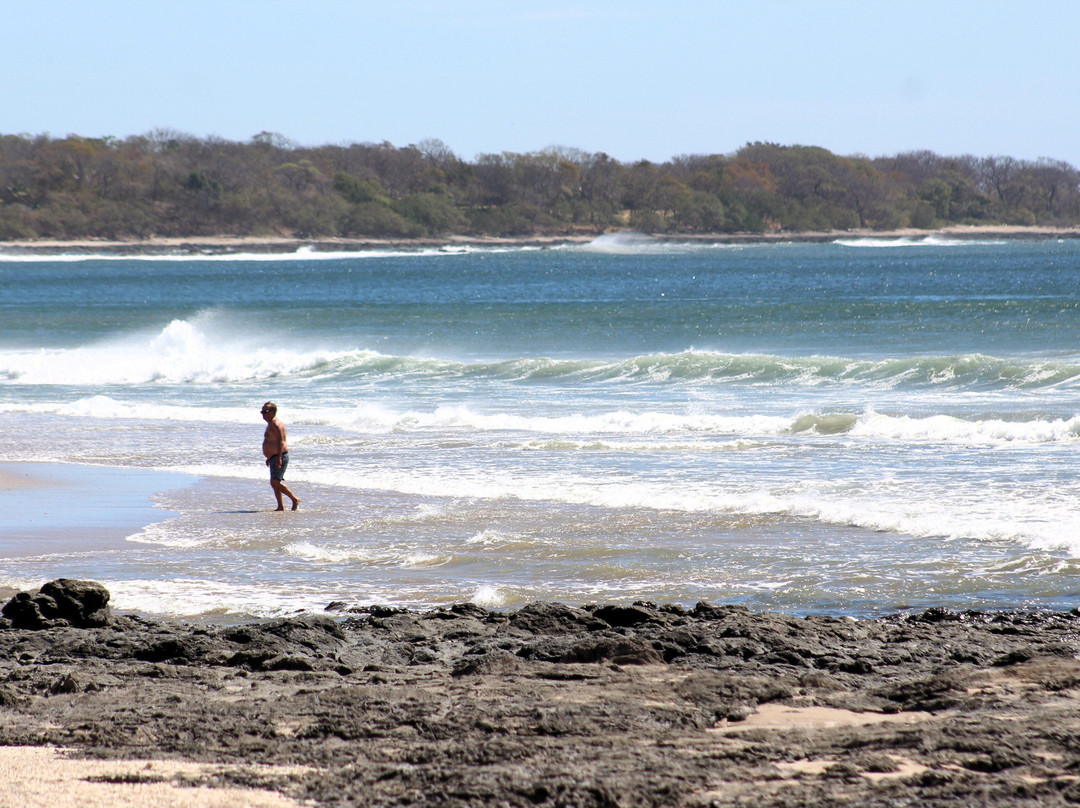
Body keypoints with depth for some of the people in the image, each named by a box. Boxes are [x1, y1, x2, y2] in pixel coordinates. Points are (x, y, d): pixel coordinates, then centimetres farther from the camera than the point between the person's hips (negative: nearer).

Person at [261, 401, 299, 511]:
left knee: (275, 482, -16)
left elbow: (281, 441, -23)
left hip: (280, 456, -11)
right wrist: (269, 457, 28)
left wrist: (279, 458, -29)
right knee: (275, 483, 8)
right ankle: (281, 506, 9)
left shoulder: (276, 424, -15)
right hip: (274, 457, 11)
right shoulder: (271, 423, 18)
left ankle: (295, 499, -9)